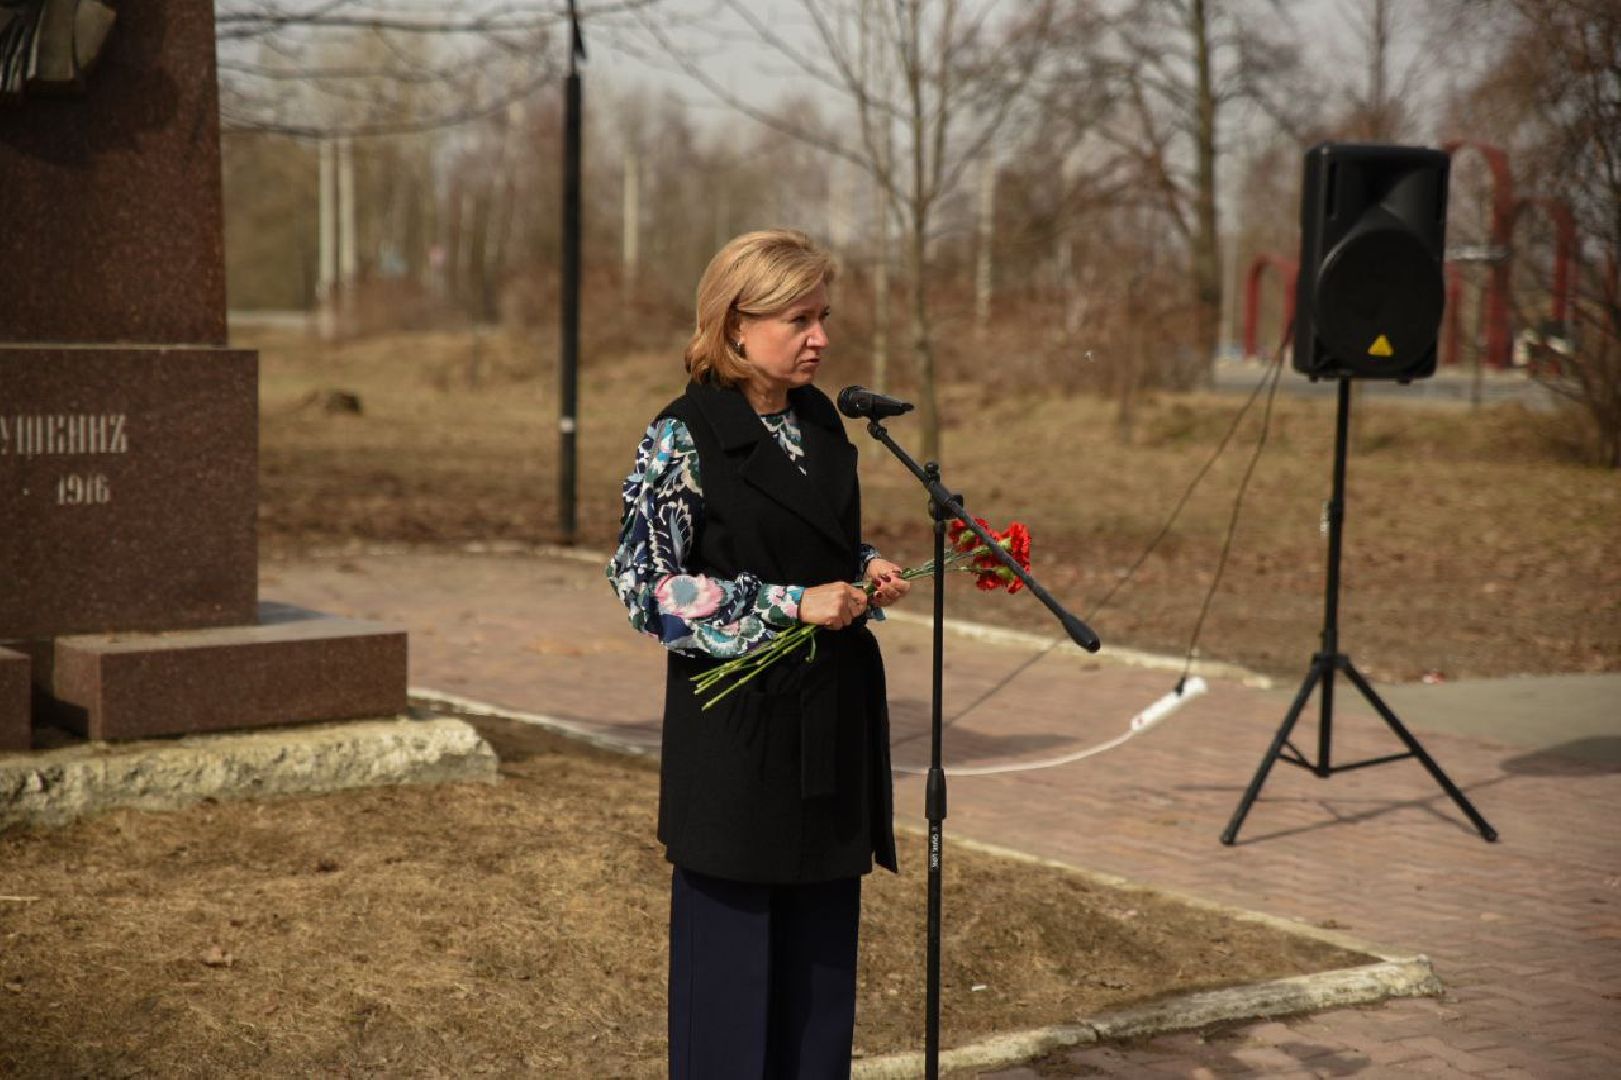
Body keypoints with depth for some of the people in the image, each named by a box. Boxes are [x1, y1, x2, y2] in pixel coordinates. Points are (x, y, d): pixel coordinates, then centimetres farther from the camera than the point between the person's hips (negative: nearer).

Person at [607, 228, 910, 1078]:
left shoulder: (821, 422, 9)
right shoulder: (684, 438, -12)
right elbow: (645, 583, -15)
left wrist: (865, 574, 0)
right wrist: (793, 603, -19)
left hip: (831, 719, 7)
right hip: (736, 723, -6)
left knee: (822, 932, 11)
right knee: (733, 929, 3)